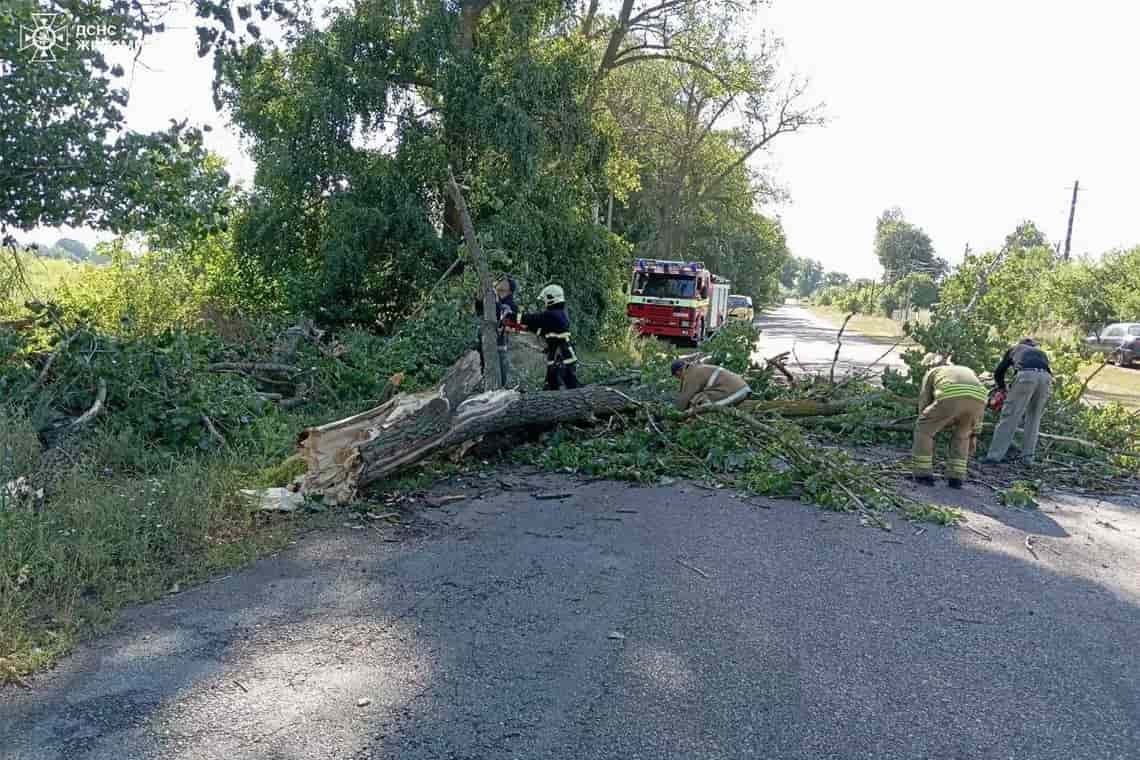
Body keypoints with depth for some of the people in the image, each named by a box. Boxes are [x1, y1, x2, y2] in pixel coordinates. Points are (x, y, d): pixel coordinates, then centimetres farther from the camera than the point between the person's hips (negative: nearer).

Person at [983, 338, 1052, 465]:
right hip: (1046, 377, 3)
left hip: (1026, 375, -3)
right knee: (1034, 418, 17)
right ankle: (1028, 457, 14)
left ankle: (994, 455, -8)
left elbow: (998, 373, 32)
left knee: (1009, 416, -4)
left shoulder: (1015, 349, 35)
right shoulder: (1042, 353, 41)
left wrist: (1003, 390, 48)